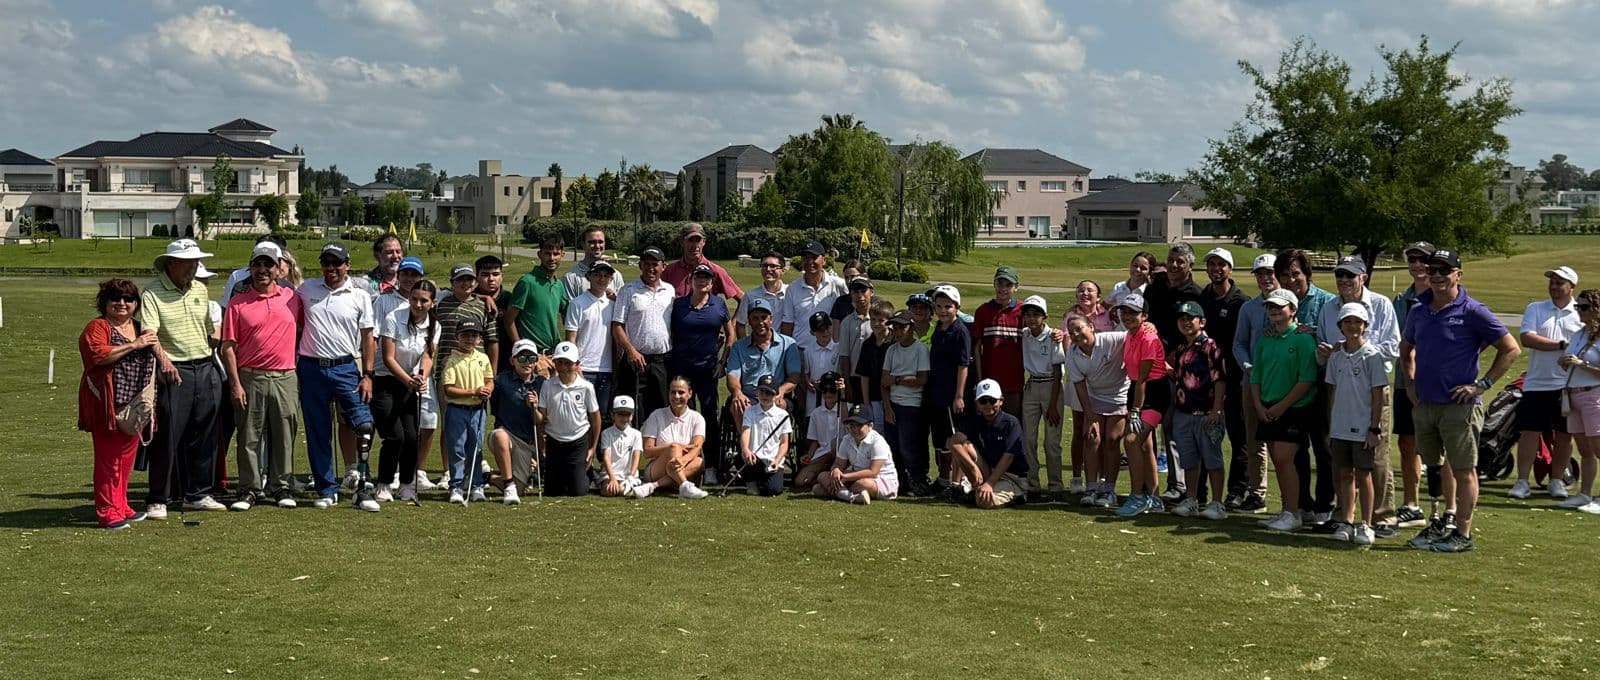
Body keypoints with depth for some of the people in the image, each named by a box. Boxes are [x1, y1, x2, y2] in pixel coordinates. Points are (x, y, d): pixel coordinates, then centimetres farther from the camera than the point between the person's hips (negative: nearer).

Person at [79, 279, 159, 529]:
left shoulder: (140, 328, 18)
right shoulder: (97, 327, -5)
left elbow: (152, 361, 32)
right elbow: (97, 355, -24)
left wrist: (155, 346, 10)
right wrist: (134, 345, -22)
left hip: (134, 406, 7)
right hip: (107, 405, -7)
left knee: (126, 457, 12)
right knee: (108, 458, -5)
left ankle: (121, 507, 22)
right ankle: (107, 512, -2)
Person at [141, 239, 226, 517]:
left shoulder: (200, 290, 14)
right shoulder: (152, 293, -7)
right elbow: (148, 333, -20)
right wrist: (163, 358, -35)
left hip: (206, 369, 6)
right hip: (174, 372, -6)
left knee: (204, 436, 10)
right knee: (167, 437, -3)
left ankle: (197, 494, 21)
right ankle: (158, 499, 6)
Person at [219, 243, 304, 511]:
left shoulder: (293, 298, 8)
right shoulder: (238, 303, 2)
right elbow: (228, 347, 0)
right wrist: (235, 384, -7)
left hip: (285, 378, 1)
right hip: (250, 379, -1)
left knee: (284, 435, 6)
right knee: (250, 436, 3)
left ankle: (280, 486, 16)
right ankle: (250, 489, 11)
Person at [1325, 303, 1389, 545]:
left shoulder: (1372, 355, -7)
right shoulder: (1336, 357, 7)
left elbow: (1378, 394, -7)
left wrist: (1374, 428, -11)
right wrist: (1330, 427, 12)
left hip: (1363, 428, -4)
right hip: (1340, 427, 5)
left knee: (1363, 474, 1)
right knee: (1345, 474, 10)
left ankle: (1366, 525, 8)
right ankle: (1346, 522, 16)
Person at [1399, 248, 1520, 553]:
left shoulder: (1472, 312, -8)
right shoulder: (1419, 311, 10)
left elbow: (1511, 349, -7)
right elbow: (1406, 349, 28)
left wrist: (1482, 385, -10)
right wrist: (1409, 383, 16)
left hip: (1459, 405, -6)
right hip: (1424, 403, 6)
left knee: (1463, 470, -1)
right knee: (1438, 464, 16)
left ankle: (1463, 534, 4)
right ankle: (1448, 519, 31)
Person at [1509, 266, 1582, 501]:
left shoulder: (1582, 314, 8)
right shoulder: (1535, 309, 8)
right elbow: (1526, 338, -7)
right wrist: (1562, 345, -12)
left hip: (1568, 385, 0)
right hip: (1536, 384, 0)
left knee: (1564, 435, 6)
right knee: (1529, 432, -4)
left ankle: (1556, 481, 18)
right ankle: (1522, 482, 0)